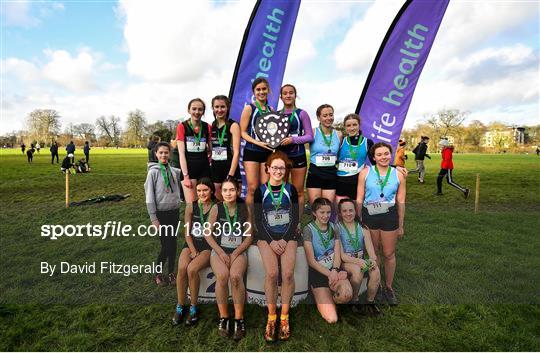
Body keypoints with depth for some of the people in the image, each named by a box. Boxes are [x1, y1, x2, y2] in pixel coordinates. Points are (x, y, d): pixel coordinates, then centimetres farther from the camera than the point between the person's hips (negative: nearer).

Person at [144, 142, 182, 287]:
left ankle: (171, 273, 24)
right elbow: (149, 196, -9)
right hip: (161, 213, -4)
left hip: (174, 212, 4)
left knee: (173, 243, 9)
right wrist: (153, 218, -12)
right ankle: (157, 274, 19)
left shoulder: (175, 171, 4)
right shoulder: (153, 172, -8)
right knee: (166, 245, -2)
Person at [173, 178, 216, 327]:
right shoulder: (191, 206, 4)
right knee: (182, 268, -26)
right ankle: (180, 306, -6)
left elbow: (208, 233, -10)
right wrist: (193, 251, -8)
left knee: (192, 269, -28)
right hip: (191, 243, 3)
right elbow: (187, 231, -1)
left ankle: (193, 307, -7)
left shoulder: (216, 207, -4)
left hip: (208, 246, -2)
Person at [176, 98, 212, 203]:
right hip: (188, 168, -3)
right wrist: (186, 176, -12)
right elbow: (181, 153, -7)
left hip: (204, 168, 3)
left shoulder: (207, 127, 6)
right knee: (191, 205, -6)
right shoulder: (182, 126, -2)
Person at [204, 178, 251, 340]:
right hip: (219, 251, 0)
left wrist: (235, 253, -9)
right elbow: (207, 234, 1)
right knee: (222, 275, -31)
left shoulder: (244, 209, 4)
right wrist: (221, 253, -10)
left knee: (235, 276, -31)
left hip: (238, 252, 0)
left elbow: (249, 237, 3)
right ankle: (223, 317, -11)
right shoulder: (216, 208, 2)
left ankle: (239, 319, -15)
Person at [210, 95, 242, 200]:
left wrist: (231, 175, -19)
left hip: (230, 168, -5)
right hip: (215, 169, 5)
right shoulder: (211, 126, 9)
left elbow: (236, 152, -13)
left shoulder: (233, 125, -6)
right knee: (218, 198, 12)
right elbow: (209, 150, 14)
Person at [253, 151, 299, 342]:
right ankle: (271, 317, -4)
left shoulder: (291, 189, 6)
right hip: (266, 237, -1)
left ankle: (284, 317, -2)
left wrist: (285, 240, -8)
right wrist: (271, 241, -10)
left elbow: (295, 218, 3)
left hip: (288, 237, 1)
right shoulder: (260, 190, 4)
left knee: (288, 273, -19)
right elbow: (258, 220, 0)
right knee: (271, 273, -21)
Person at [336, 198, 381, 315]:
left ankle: (370, 301, -3)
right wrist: (357, 261, -27)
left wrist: (373, 259, -24)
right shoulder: (337, 228, -6)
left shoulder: (362, 227, 6)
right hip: (345, 262, -3)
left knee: (376, 271, -25)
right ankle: (354, 300, -7)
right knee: (357, 270, -33)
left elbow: (370, 248, -2)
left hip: (362, 259, 4)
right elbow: (341, 255, -12)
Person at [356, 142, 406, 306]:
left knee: (389, 254, 11)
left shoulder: (398, 175, 0)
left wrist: (401, 225, 6)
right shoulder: (365, 173, -4)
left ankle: (388, 287, 32)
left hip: (390, 216, 0)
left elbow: (401, 201, 4)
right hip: (369, 216, 0)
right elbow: (359, 198, -1)